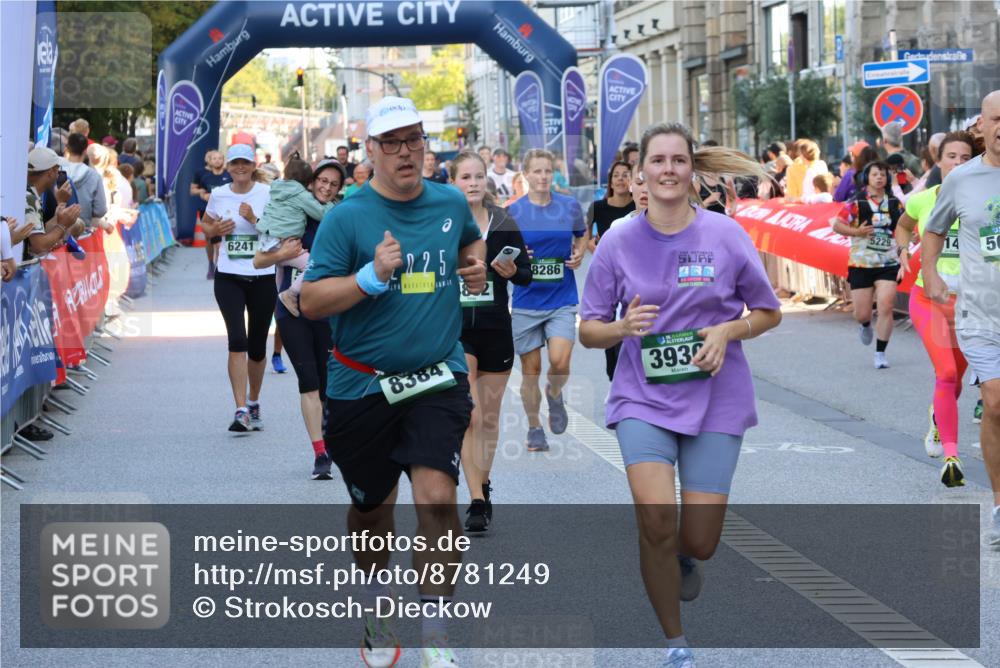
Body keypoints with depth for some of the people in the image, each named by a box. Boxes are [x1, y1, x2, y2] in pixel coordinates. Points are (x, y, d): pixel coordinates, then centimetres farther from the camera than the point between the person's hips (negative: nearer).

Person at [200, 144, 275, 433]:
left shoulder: (267, 193, -2)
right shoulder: (218, 194, 5)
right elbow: (206, 225, 21)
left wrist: (254, 218, -18)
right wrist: (216, 229, -1)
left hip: (262, 276, 0)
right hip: (229, 277, 0)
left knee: (257, 347, 10)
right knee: (237, 340, -15)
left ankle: (253, 402, 33)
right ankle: (242, 410, -19)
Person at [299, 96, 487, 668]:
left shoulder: (451, 203, 4)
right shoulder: (346, 218, -9)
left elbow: (473, 240, 28)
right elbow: (311, 301, -12)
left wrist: (477, 265, 8)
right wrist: (373, 276, -24)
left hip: (438, 379, 1)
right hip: (362, 385, -1)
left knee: (437, 497, -17)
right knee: (372, 507, 15)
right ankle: (376, 603, 44)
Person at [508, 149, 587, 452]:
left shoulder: (570, 207, 1)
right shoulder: (513, 211, -3)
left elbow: (582, 235, 20)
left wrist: (579, 254, 0)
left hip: (562, 299, 0)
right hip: (525, 300, 0)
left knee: (560, 362, -16)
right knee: (530, 370, 5)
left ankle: (554, 394, 18)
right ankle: (534, 428, 22)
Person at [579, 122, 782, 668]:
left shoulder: (725, 235, -4)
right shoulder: (618, 242, -2)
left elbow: (769, 312, 6)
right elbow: (588, 330, 4)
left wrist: (727, 331, -13)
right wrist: (624, 327, -18)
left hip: (716, 399, 0)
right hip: (643, 397, 0)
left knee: (698, 541, -1)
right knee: (656, 519, -19)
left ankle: (681, 560, 40)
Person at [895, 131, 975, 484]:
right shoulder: (922, 200, -2)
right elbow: (903, 225, 20)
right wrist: (903, 252, 2)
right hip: (928, 297, -1)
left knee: (955, 378, 15)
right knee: (946, 373, -18)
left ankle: (938, 415, 50)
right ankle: (951, 455, -18)